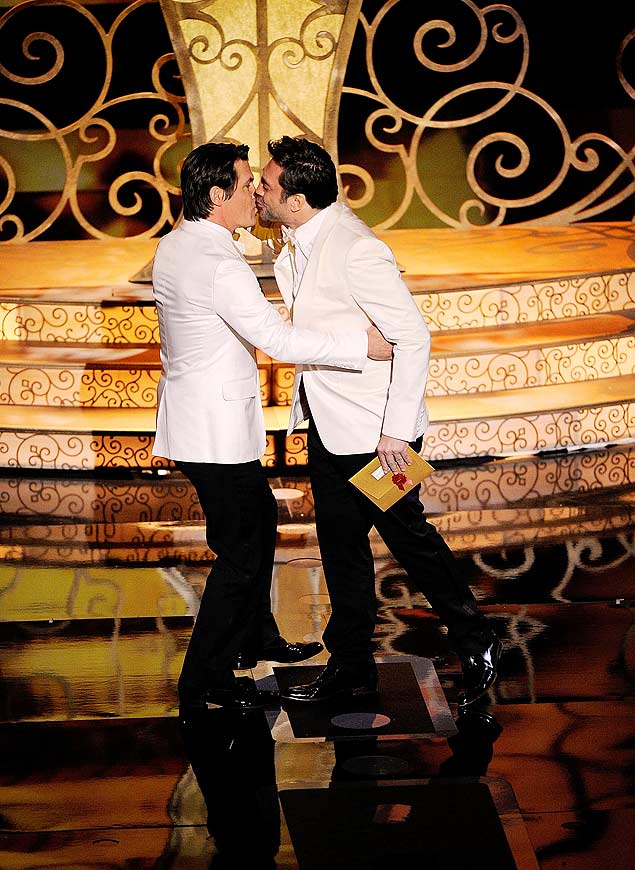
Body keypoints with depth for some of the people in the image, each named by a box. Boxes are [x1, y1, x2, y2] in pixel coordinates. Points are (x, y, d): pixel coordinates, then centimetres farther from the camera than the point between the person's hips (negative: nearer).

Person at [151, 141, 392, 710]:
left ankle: (257, 635, 39)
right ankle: (205, 680, 10)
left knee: (259, 518, 24)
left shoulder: (176, 244, 6)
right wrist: (365, 344, -24)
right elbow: (280, 341, -30)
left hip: (194, 409, 10)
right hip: (216, 425, -10)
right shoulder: (217, 265, -25)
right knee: (240, 551, 1)